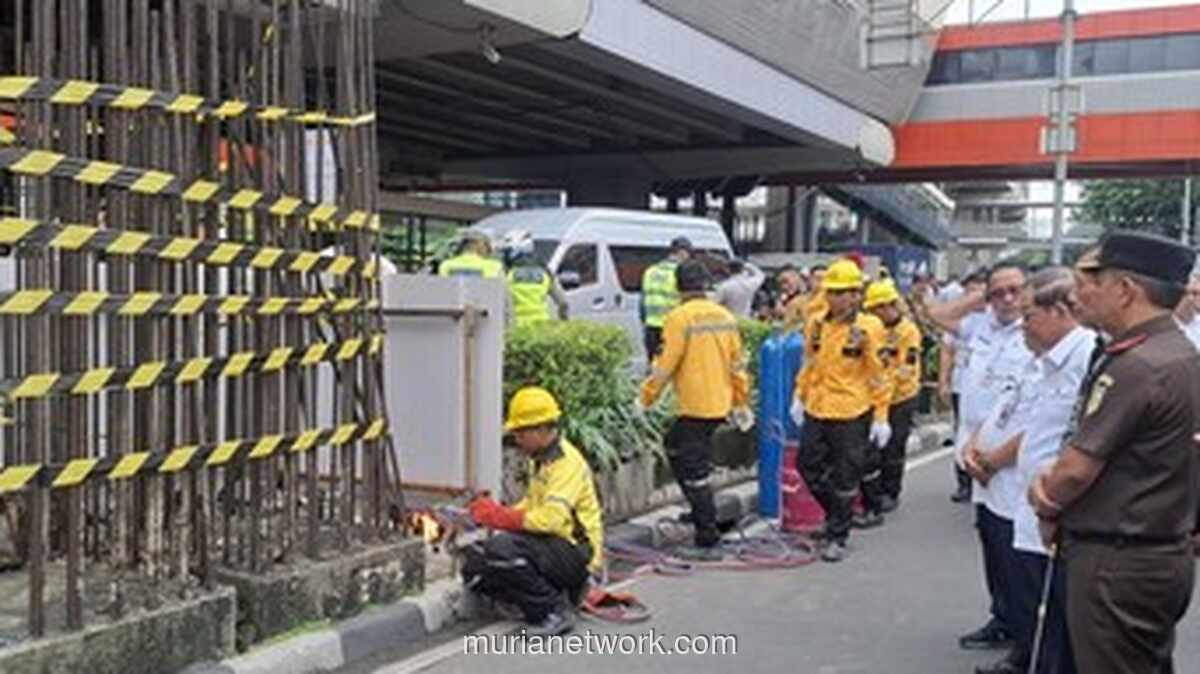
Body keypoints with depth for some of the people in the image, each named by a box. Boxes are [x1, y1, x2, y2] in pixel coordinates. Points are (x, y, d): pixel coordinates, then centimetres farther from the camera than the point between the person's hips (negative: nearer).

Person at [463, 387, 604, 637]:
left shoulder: (567, 462, -18)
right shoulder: (539, 458, 13)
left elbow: (551, 519, -28)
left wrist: (500, 517, -20)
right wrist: (493, 512, 4)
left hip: (577, 553, -9)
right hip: (549, 547, 9)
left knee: (501, 548, -31)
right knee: (475, 564, -5)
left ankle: (556, 611, -12)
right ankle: (552, 595, 5)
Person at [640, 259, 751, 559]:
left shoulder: (680, 317, -13)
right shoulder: (725, 316, 7)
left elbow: (665, 365, -14)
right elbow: (738, 362, 12)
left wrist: (646, 398, -3)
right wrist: (741, 402, 20)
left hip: (696, 406, -8)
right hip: (721, 404, 8)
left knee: (695, 472, -2)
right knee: (674, 445, 26)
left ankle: (708, 542, -1)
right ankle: (701, 511, 32)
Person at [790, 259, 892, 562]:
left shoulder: (867, 328, -11)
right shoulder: (817, 323, 5)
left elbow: (879, 375, -8)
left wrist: (881, 417, -9)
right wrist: (800, 397, 15)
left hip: (851, 414, -5)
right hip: (817, 410, 5)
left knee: (845, 480, 5)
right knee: (809, 466, 12)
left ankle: (837, 538, 19)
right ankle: (837, 516, 36)